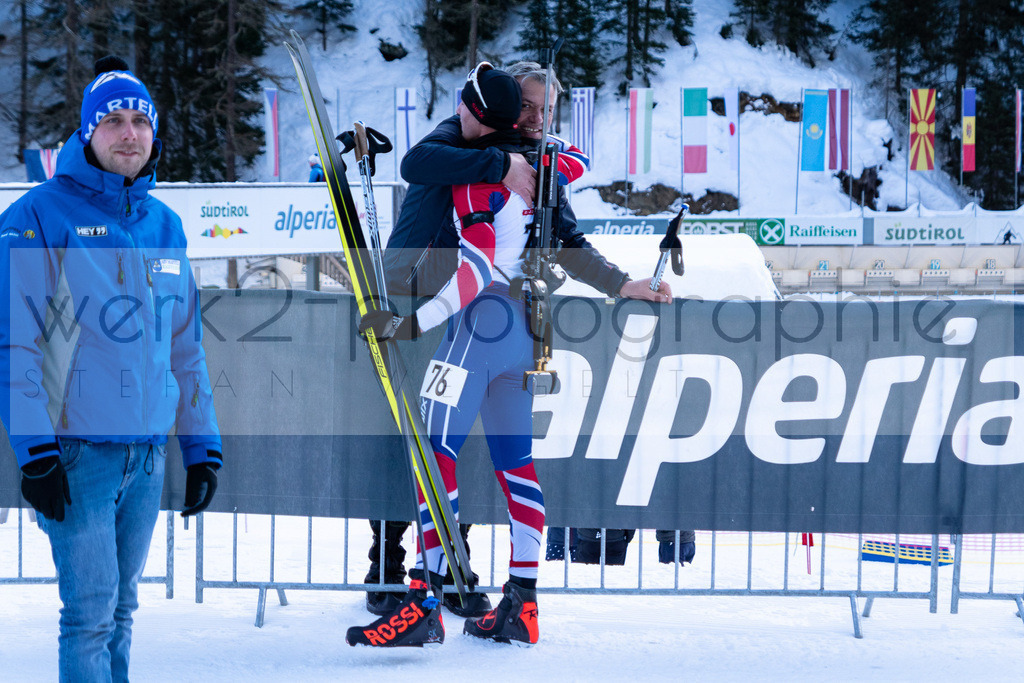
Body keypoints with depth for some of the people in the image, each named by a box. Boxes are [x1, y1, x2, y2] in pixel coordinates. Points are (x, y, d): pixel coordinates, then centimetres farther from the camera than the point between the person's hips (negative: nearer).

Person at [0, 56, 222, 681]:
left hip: (149, 452, 5)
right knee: (91, 611, -6)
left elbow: (186, 344, 17)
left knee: (122, 607, 12)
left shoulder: (165, 224, 12)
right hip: (76, 450, -5)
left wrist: (203, 447, 14)